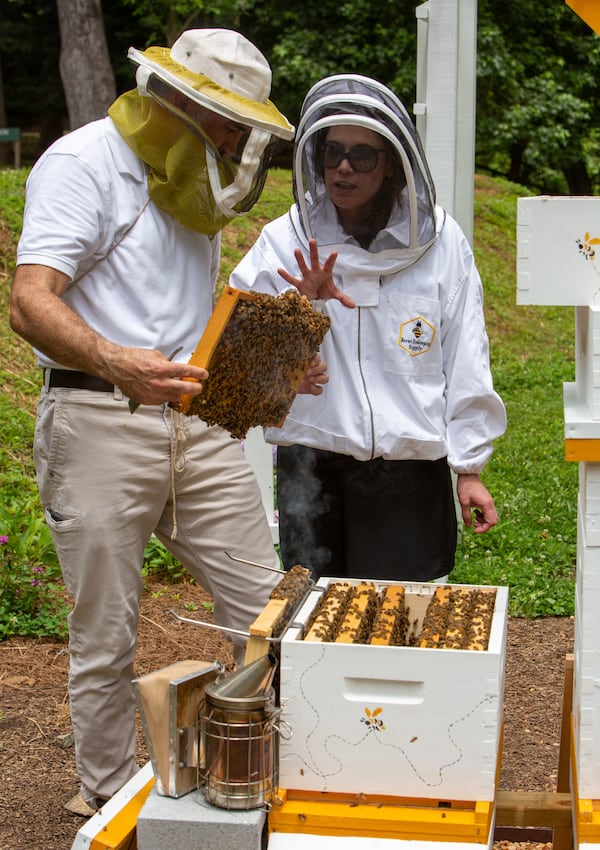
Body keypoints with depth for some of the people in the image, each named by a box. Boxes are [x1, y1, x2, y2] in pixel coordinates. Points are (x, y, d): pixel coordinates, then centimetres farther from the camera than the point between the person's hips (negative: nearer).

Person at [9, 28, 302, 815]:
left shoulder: (193, 184, 17)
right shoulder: (84, 163, -8)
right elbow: (31, 304, -21)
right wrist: (115, 362, -39)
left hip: (196, 423, 7)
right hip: (98, 424, -7)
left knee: (265, 610, 4)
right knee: (106, 637, 4)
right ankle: (108, 800, 20)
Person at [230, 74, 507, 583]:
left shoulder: (439, 241, 2)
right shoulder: (286, 242, 3)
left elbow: (465, 363, 3)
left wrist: (469, 468, 2)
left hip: (412, 469, 0)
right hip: (311, 465, 1)